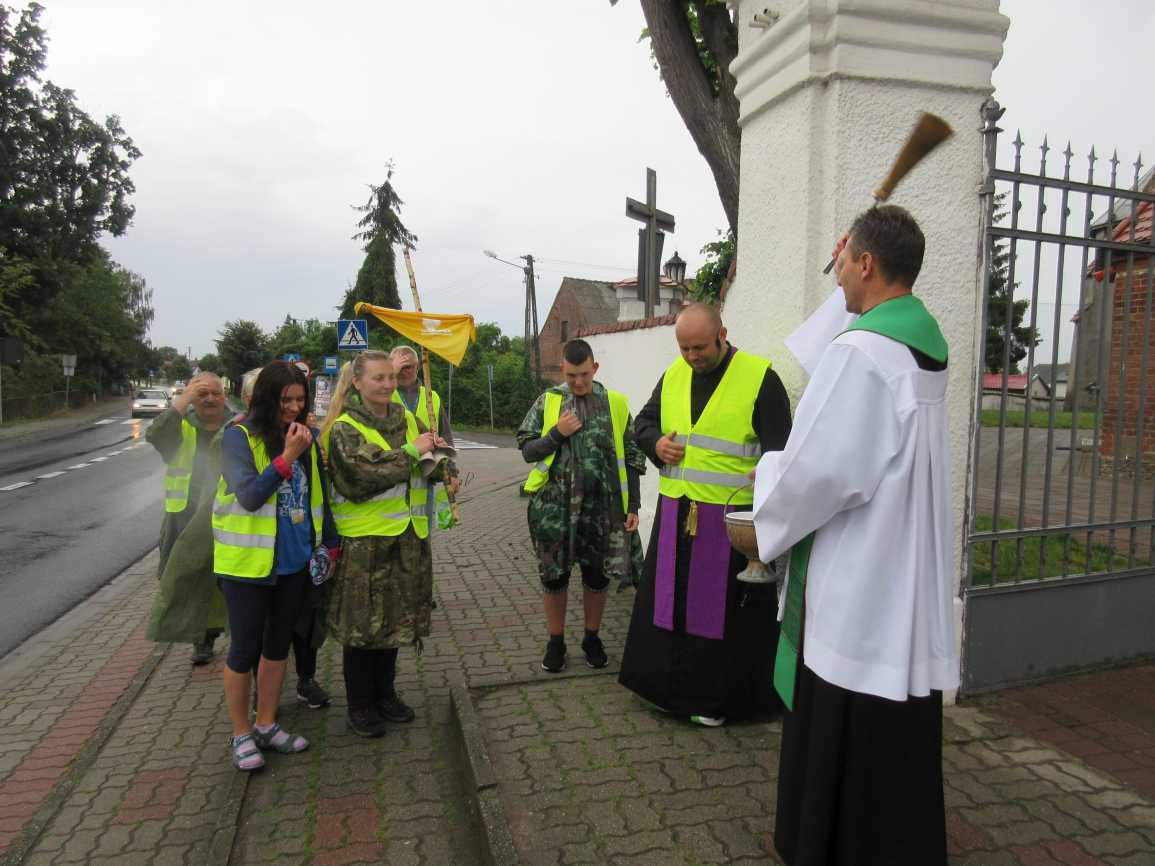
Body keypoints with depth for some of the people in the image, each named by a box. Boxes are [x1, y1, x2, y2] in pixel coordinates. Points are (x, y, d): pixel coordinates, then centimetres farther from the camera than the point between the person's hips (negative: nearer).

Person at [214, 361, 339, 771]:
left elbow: (318, 494, 10)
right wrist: (288, 456, -26)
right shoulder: (239, 437, -12)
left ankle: (266, 725, 33)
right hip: (248, 563, -5)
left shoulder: (305, 436, 2)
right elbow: (249, 495, -22)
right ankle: (241, 733, 26)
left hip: (294, 561, 5)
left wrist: (331, 544, 11)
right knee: (246, 648, 7)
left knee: (278, 644, 16)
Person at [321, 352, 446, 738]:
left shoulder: (405, 419, 9)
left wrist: (436, 454, -9)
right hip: (363, 540, -6)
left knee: (395, 618, 16)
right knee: (363, 624, 6)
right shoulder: (343, 429, -9)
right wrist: (412, 452, -18)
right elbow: (363, 476, -23)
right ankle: (360, 705, 23)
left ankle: (385, 692, 34)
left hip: (407, 536, 6)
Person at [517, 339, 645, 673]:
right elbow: (527, 450, 3)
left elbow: (632, 459, 4)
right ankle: (555, 641, 28)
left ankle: (592, 638, 32)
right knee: (553, 575, 9)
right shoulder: (547, 402, 3)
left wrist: (633, 506, 0)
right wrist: (558, 433, -13)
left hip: (601, 507, 0)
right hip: (554, 506, 0)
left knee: (597, 576, 12)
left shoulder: (616, 404, 2)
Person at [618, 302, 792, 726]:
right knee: (668, 599, 14)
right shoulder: (672, 376, 8)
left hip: (731, 518, -5)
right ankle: (671, 685, 33)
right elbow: (644, 421, 19)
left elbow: (779, 448, -10)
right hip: (675, 512, 6)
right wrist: (656, 444, -3)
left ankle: (717, 697, 23)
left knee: (723, 608, 5)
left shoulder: (760, 378, -9)